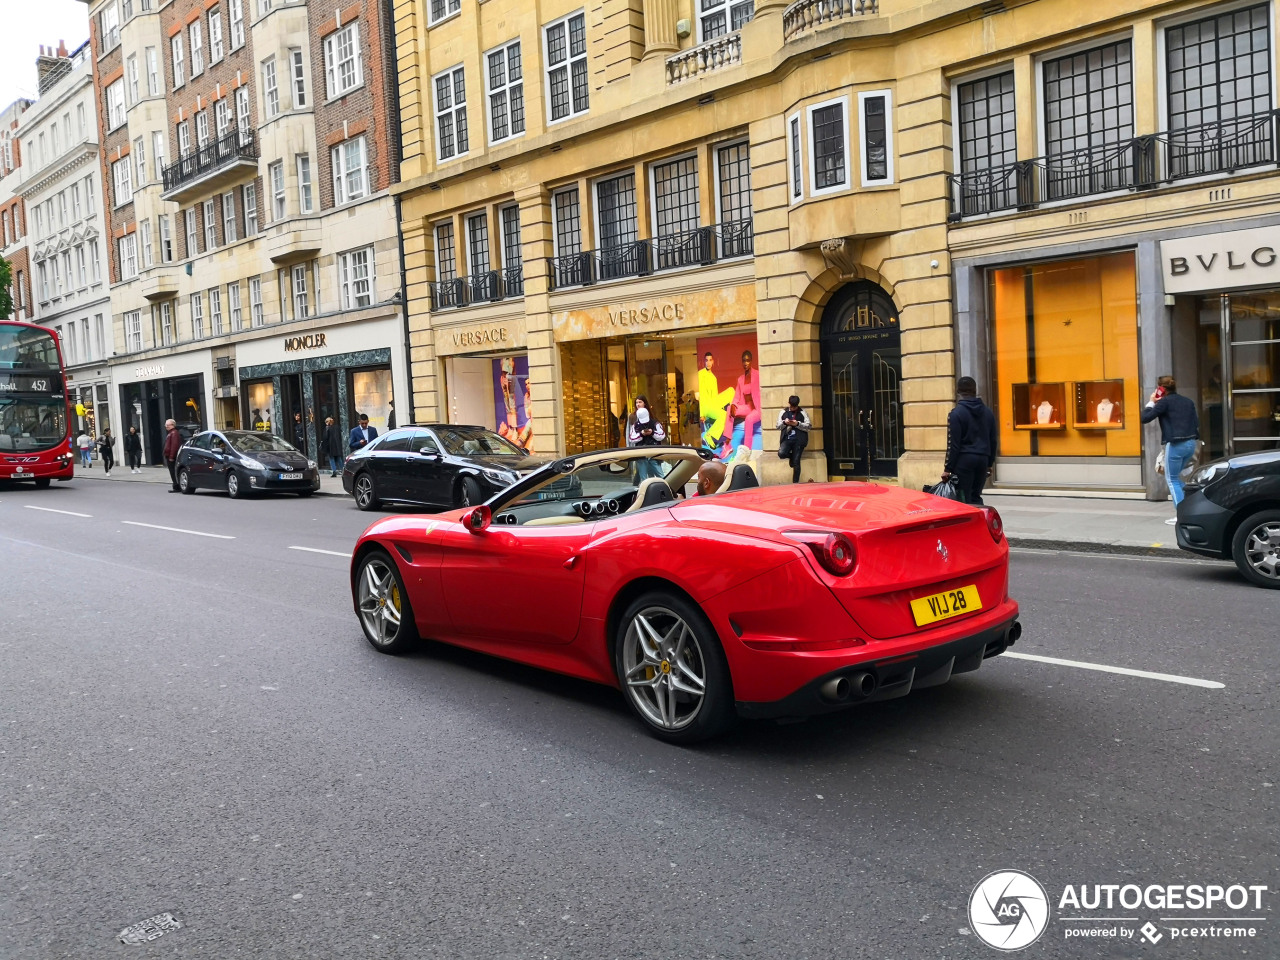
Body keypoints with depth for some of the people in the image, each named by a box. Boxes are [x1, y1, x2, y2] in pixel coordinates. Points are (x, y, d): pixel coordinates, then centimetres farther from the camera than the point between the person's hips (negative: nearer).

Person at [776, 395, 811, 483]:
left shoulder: (802, 413, 7)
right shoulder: (783, 412, 14)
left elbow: (808, 426, 2)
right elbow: (778, 426, 13)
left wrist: (798, 424, -12)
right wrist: (784, 422, -7)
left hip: (798, 440, -2)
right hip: (786, 439, 2)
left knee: (796, 462, -7)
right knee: (781, 454, -26)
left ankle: (795, 482, 1)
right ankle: (791, 456, 10)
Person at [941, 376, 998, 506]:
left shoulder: (956, 413, -8)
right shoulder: (987, 412, 12)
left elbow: (953, 444, -11)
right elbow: (993, 441, 16)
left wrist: (948, 468, -8)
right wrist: (990, 464, 23)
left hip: (964, 460, -6)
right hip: (983, 459, 6)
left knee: (963, 500, -2)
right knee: (976, 497, 14)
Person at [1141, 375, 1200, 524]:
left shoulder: (1165, 402, -6)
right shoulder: (1187, 401, 15)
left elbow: (1144, 418, -9)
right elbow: (1196, 422, 16)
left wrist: (1150, 402, 5)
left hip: (1175, 445, -7)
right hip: (1190, 443, 7)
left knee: (1172, 479, 2)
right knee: (1176, 477, 21)